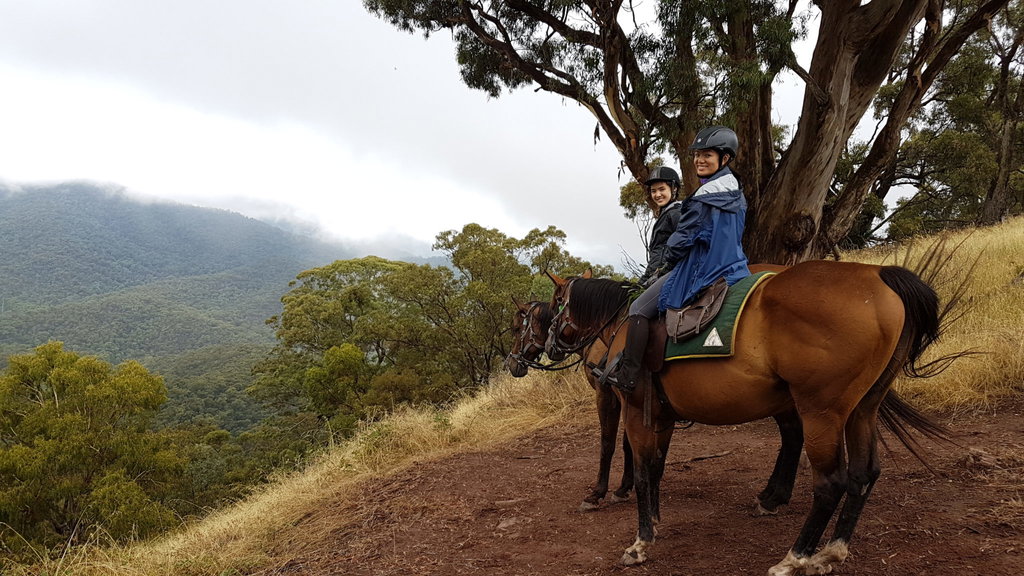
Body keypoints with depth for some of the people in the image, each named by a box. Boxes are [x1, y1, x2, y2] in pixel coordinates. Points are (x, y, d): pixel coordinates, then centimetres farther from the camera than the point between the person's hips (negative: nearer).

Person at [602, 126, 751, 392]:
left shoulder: (705, 195, -18)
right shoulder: (737, 193, 10)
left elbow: (683, 237, -15)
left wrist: (670, 258, 5)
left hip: (700, 271, -10)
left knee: (639, 308, -4)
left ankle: (628, 374, -6)